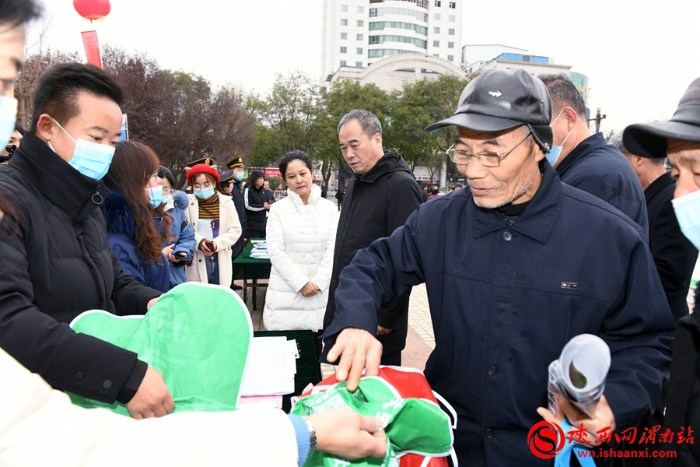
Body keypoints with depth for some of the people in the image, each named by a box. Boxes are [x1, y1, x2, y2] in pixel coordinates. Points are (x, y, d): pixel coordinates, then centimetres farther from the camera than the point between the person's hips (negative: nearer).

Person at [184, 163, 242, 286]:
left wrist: (217, 243, -13)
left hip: (221, 261, 2)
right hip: (196, 262, -2)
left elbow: (235, 230, 0)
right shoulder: (187, 202, -1)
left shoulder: (226, 202, 3)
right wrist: (199, 242, -20)